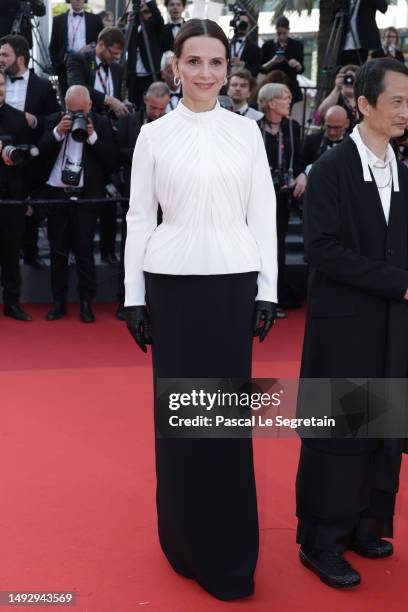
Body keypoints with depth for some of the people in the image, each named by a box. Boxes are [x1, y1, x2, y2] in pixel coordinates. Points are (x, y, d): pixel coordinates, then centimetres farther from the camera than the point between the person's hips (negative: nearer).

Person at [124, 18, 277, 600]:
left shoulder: (247, 131, 5)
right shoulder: (154, 134, 3)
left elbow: (263, 213, 5)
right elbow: (139, 217, 4)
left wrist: (268, 288, 0)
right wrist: (134, 295, 1)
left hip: (234, 281, 1)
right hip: (172, 282, 0)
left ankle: (229, 551, 19)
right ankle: (187, 539, 21)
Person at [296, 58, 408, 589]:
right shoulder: (331, 169, -10)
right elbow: (323, 248, -17)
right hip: (345, 325, -6)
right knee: (338, 430, 2)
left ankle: (365, 526, 26)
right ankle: (322, 541, 15)